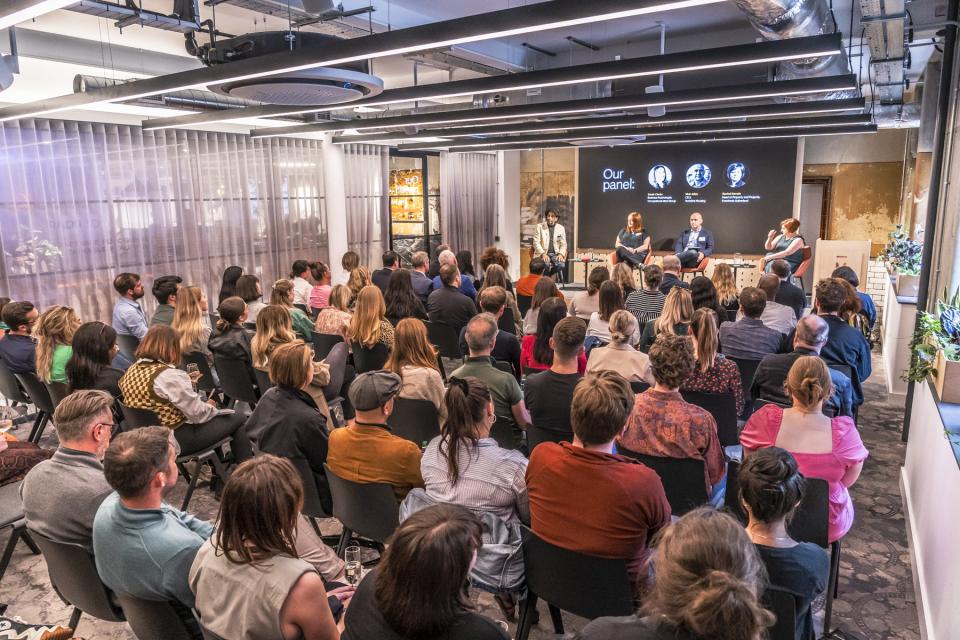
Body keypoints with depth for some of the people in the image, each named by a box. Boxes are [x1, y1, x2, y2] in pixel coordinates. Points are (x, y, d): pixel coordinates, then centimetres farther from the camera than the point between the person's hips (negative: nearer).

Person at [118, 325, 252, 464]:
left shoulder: (131, 371, 1)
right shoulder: (169, 375, -26)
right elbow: (198, 413, -21)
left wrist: (186, 382, 10)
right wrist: (210, 406, -1)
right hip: (178, 439, -9)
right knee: (237, 420, 6)